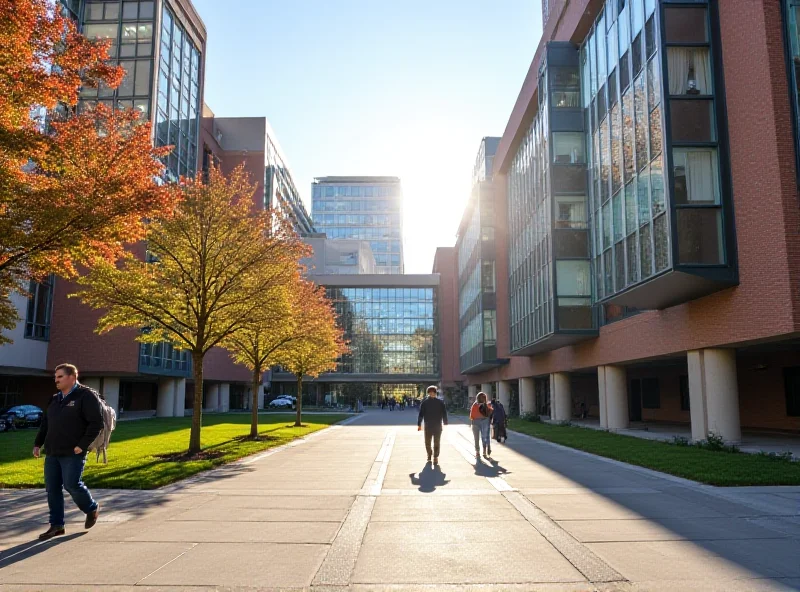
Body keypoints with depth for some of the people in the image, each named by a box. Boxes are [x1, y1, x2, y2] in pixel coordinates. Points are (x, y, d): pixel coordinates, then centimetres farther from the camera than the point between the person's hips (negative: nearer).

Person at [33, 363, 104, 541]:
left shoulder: (86, 396, -9)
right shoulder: (56, 399, 15)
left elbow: (96, 423, -15)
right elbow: (45, 423, 23)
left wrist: (82, 445, -18)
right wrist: (38, 443, 14)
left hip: (72, 454, -7)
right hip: (52, 453, 7)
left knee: (72, 485, -8)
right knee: (52, 488, 6)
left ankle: (92, 509, 18)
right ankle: (56, 525, 15)